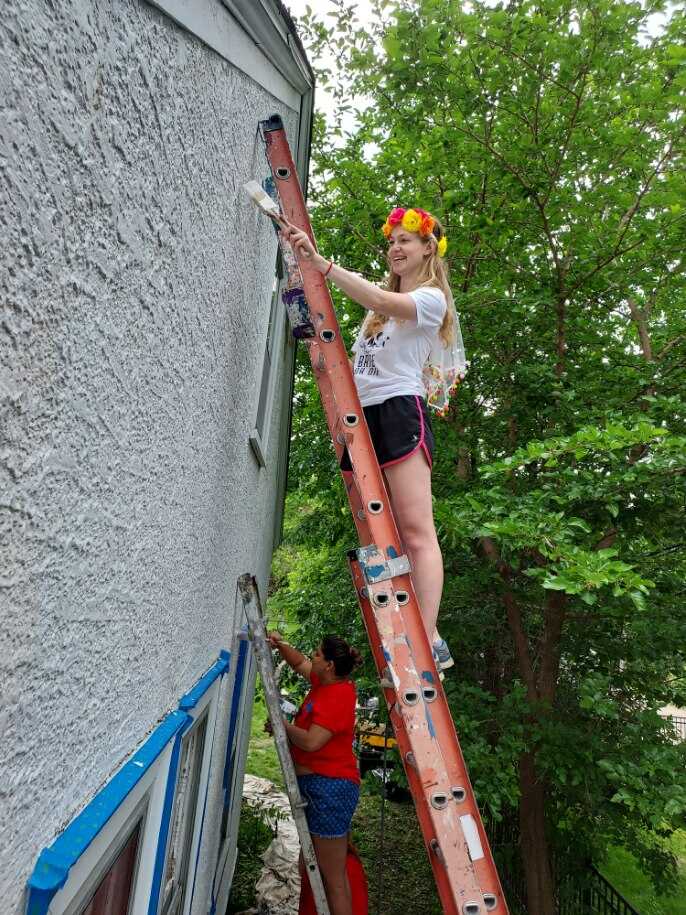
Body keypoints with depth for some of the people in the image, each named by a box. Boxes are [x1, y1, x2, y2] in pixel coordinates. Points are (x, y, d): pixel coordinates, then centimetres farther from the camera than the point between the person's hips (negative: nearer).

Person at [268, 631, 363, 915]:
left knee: (333, 877, 1)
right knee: (328, 869, 21)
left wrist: (282, 725, -12)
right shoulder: (324, 682, 5)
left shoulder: (337, 696, -22)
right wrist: (281, 645, 5)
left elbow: (311, 742, -27)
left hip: (329, 787, -10)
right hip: (317, 785, 10)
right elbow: (300, 663, 21)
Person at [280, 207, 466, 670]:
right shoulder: (381, 304, 29)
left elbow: (381, 302, -17)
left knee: (416, 532, -15)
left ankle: (431, 641, -15)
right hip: (363, 416, 8)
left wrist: (321, 262, -25)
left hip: (400, 411, -7)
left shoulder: (431, 297, 3)